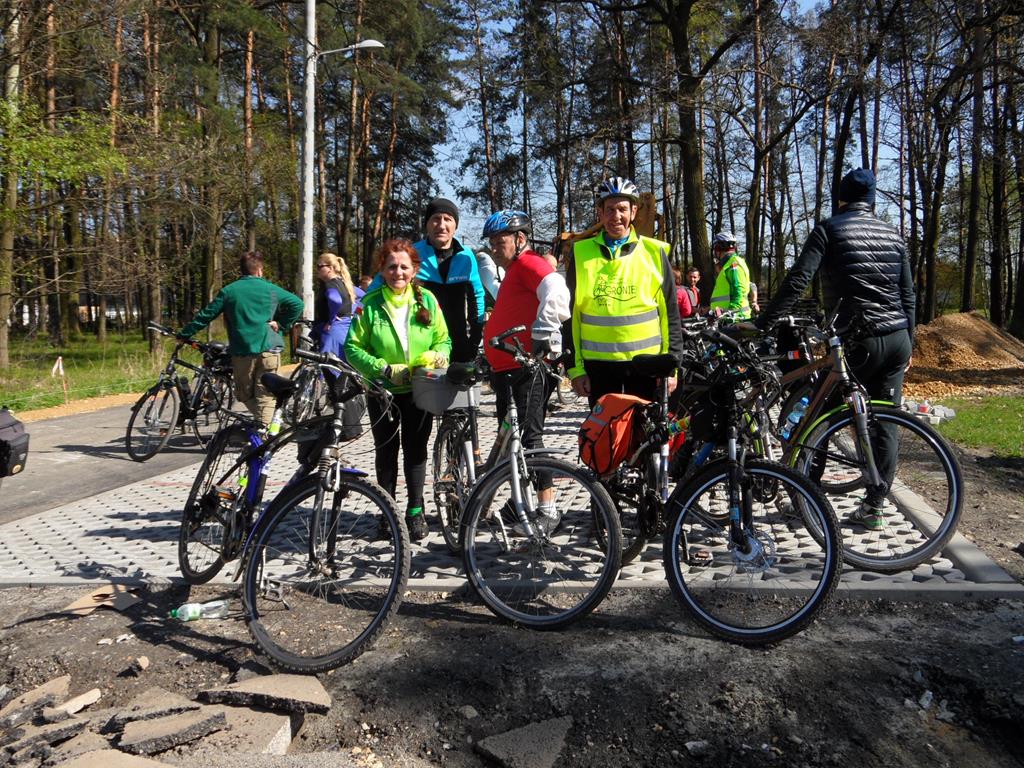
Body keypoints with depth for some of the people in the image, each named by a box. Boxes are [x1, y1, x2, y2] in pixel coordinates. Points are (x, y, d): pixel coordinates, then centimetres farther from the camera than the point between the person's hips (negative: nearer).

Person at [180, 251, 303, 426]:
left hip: (242, 352, 0)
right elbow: (297, 304, -1)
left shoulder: (229, 291, 6)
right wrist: (281, 324, 4)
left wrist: (184, 334, 16)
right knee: (266, 397, 1)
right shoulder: (271, 289, 5)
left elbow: (206, 315, 7)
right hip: (268, 349, 0)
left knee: (245, 395, 16)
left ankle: (263, 424, 8)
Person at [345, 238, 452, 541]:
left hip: (419, 389, 1)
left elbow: (443, 340, 5)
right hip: (382, 390, 0)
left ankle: (415, 511, 18)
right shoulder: (370, 303, -7)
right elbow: (353, 347, -7)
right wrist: (384, 368, -18)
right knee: (386, 451, 10)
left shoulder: (426, 300, -1)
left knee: (415, 449, 5)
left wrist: (437, 356, -17)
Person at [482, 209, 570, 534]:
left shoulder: (529, 263, -7)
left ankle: (547, 510, -5)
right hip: (507, 367, 11)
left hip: (527, 366, -11)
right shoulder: (513, 270, 26)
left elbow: (556, 291, -28)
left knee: (530, 436, -10)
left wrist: (543, 333, -29)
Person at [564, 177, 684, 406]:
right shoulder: (581, 254, 3)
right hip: (598, 363, 1)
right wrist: (574, 367, 0)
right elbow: (570, 315, 4)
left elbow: (670, 313, 3)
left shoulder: (654, 252, 2)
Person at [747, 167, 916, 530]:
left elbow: (797, 280, -15)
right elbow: (908, 294, 14)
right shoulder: (892, 233, 14)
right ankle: (873, 507, 14)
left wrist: (761, 323, -14)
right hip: (898, 340, 6)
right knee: (885, 424, 8)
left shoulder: (830, 228, -2)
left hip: (858, 341, -6)